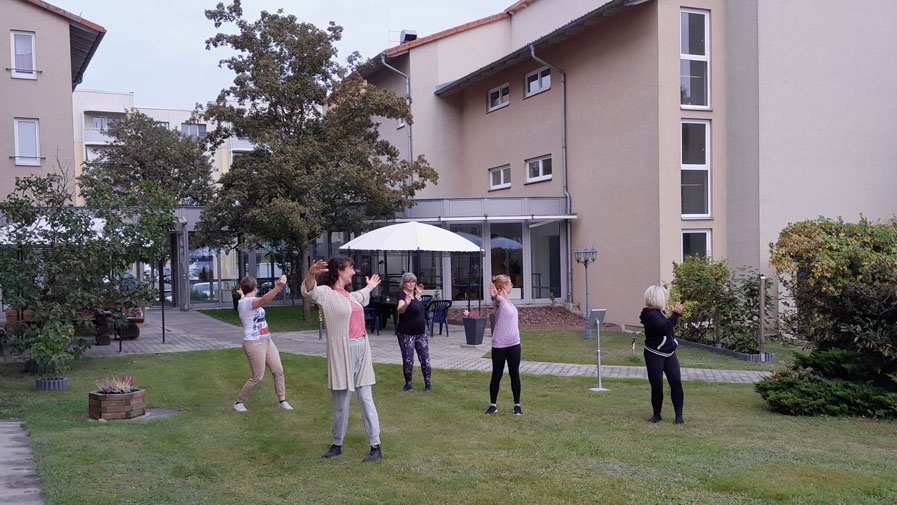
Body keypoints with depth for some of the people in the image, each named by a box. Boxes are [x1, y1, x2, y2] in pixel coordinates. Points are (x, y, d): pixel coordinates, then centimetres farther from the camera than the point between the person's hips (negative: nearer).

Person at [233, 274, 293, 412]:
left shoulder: (246, 301, 11)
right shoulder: (247, 301, -19)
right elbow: (264, 300, -39)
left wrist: (242, 295, 52)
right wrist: (279, 287, -50)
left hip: (267, 342, 10)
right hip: (254, 344, -10)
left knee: (278, 371, 5)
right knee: (257, 377, -3)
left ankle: (282, 400, 13)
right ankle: (239, 402, 14)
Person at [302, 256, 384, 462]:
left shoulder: (349, 295, 16)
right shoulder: (325, 293, -6)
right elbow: (308, 291, -29)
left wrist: (370, 287, 59)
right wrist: (311, 274, -50)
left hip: (362, 350, 6)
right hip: (342, 353, -6)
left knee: (366, 399, 6)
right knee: (341, 402, 2)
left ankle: (376, 447, 9)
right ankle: (337, 445, 20)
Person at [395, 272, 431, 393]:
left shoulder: (413, 294, 10)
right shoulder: (403, 295, -14)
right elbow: (400, 309, -35)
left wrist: (419, 294, 22)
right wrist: (406, 303, -55)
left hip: (420, 333, 7)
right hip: (406, 334, -7)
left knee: (425, 359, 4)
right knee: (408, 361, 0)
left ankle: (427, 385, 14)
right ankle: (408, 385, 17)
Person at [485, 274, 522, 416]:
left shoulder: (508, 301, 10)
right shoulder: (499, 300, -15)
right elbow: (496, 297, -40)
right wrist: (495, 296, -61)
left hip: (514, 344, 7)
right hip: (499, 345, -7)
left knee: (515, 375, 9)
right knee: (496, 375, 6)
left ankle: (517, 405, 18)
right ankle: (493, 405, 19)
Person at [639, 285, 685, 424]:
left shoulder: (658, 312, 12)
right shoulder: (651, 314, -17)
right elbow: (664, 327, -29)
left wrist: (675, 313, 12)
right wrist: (676, 314, -25)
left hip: (669, 353, 8)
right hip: (655, 355, -8)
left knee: (676, 382, -3)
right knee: (657, 385, -1)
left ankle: (679, 415, 2)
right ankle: (656, 414, 16)